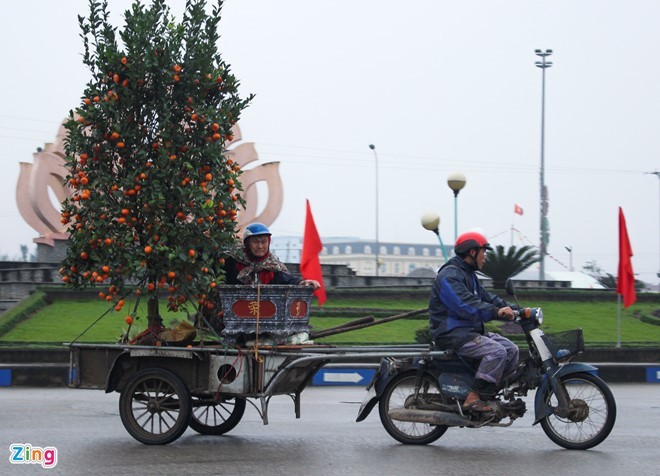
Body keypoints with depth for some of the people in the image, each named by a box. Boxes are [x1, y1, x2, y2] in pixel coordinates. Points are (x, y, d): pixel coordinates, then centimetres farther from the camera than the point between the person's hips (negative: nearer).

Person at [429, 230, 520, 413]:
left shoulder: (468, 275, 22)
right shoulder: (449, 275, -13)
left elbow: (486, 297, 18)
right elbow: (465, 305, -26)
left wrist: (512, 309, 4)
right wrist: (496, 312, -33)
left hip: (470, 330, 10)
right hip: (452, 334, -10)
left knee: (511, 349, 1)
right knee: (496, 351, -26)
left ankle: (491, 393, 1)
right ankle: (473, 398, -26)